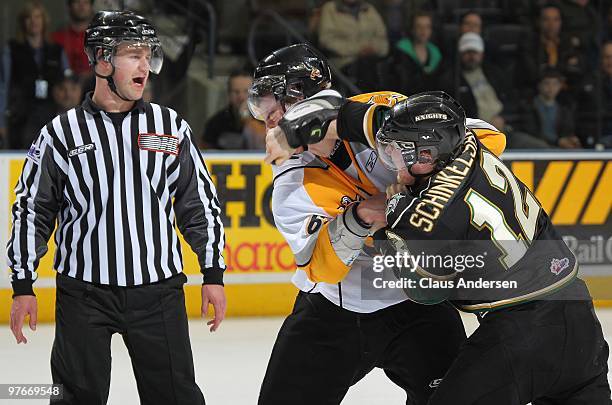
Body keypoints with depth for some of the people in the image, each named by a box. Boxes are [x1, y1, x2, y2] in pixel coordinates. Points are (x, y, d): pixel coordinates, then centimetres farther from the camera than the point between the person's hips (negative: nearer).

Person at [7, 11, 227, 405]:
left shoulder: (171, 127, 6)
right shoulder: (61, 133, 1)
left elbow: (200, 203, 11)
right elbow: (31, 210, 5)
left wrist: (213, 273, 7)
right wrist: (23, 287, 2)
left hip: (159, 292, 1)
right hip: (84, 294, -1)